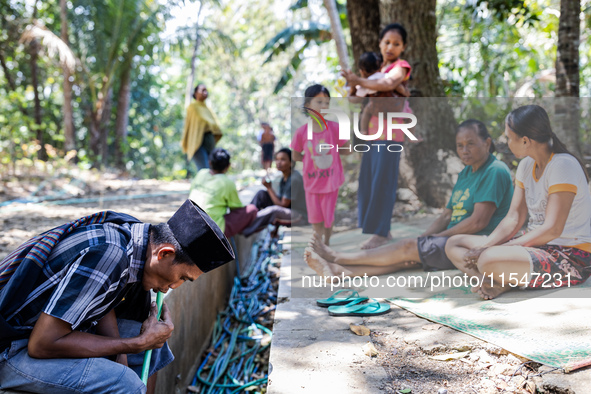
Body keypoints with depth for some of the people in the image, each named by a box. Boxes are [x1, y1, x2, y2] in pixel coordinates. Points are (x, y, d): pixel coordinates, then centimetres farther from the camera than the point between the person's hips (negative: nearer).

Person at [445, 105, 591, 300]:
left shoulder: (563, 165, -17)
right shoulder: (526, 165, 10)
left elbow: (552, 229, -23)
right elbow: (514, 219, 7)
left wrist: (497, 248, -20)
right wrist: (485, 245, -10)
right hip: (538, 246, 10)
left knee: (490, 260, -37)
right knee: (454, 245, 2)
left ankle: (508, 282, -7)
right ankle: (501, 282, -17)